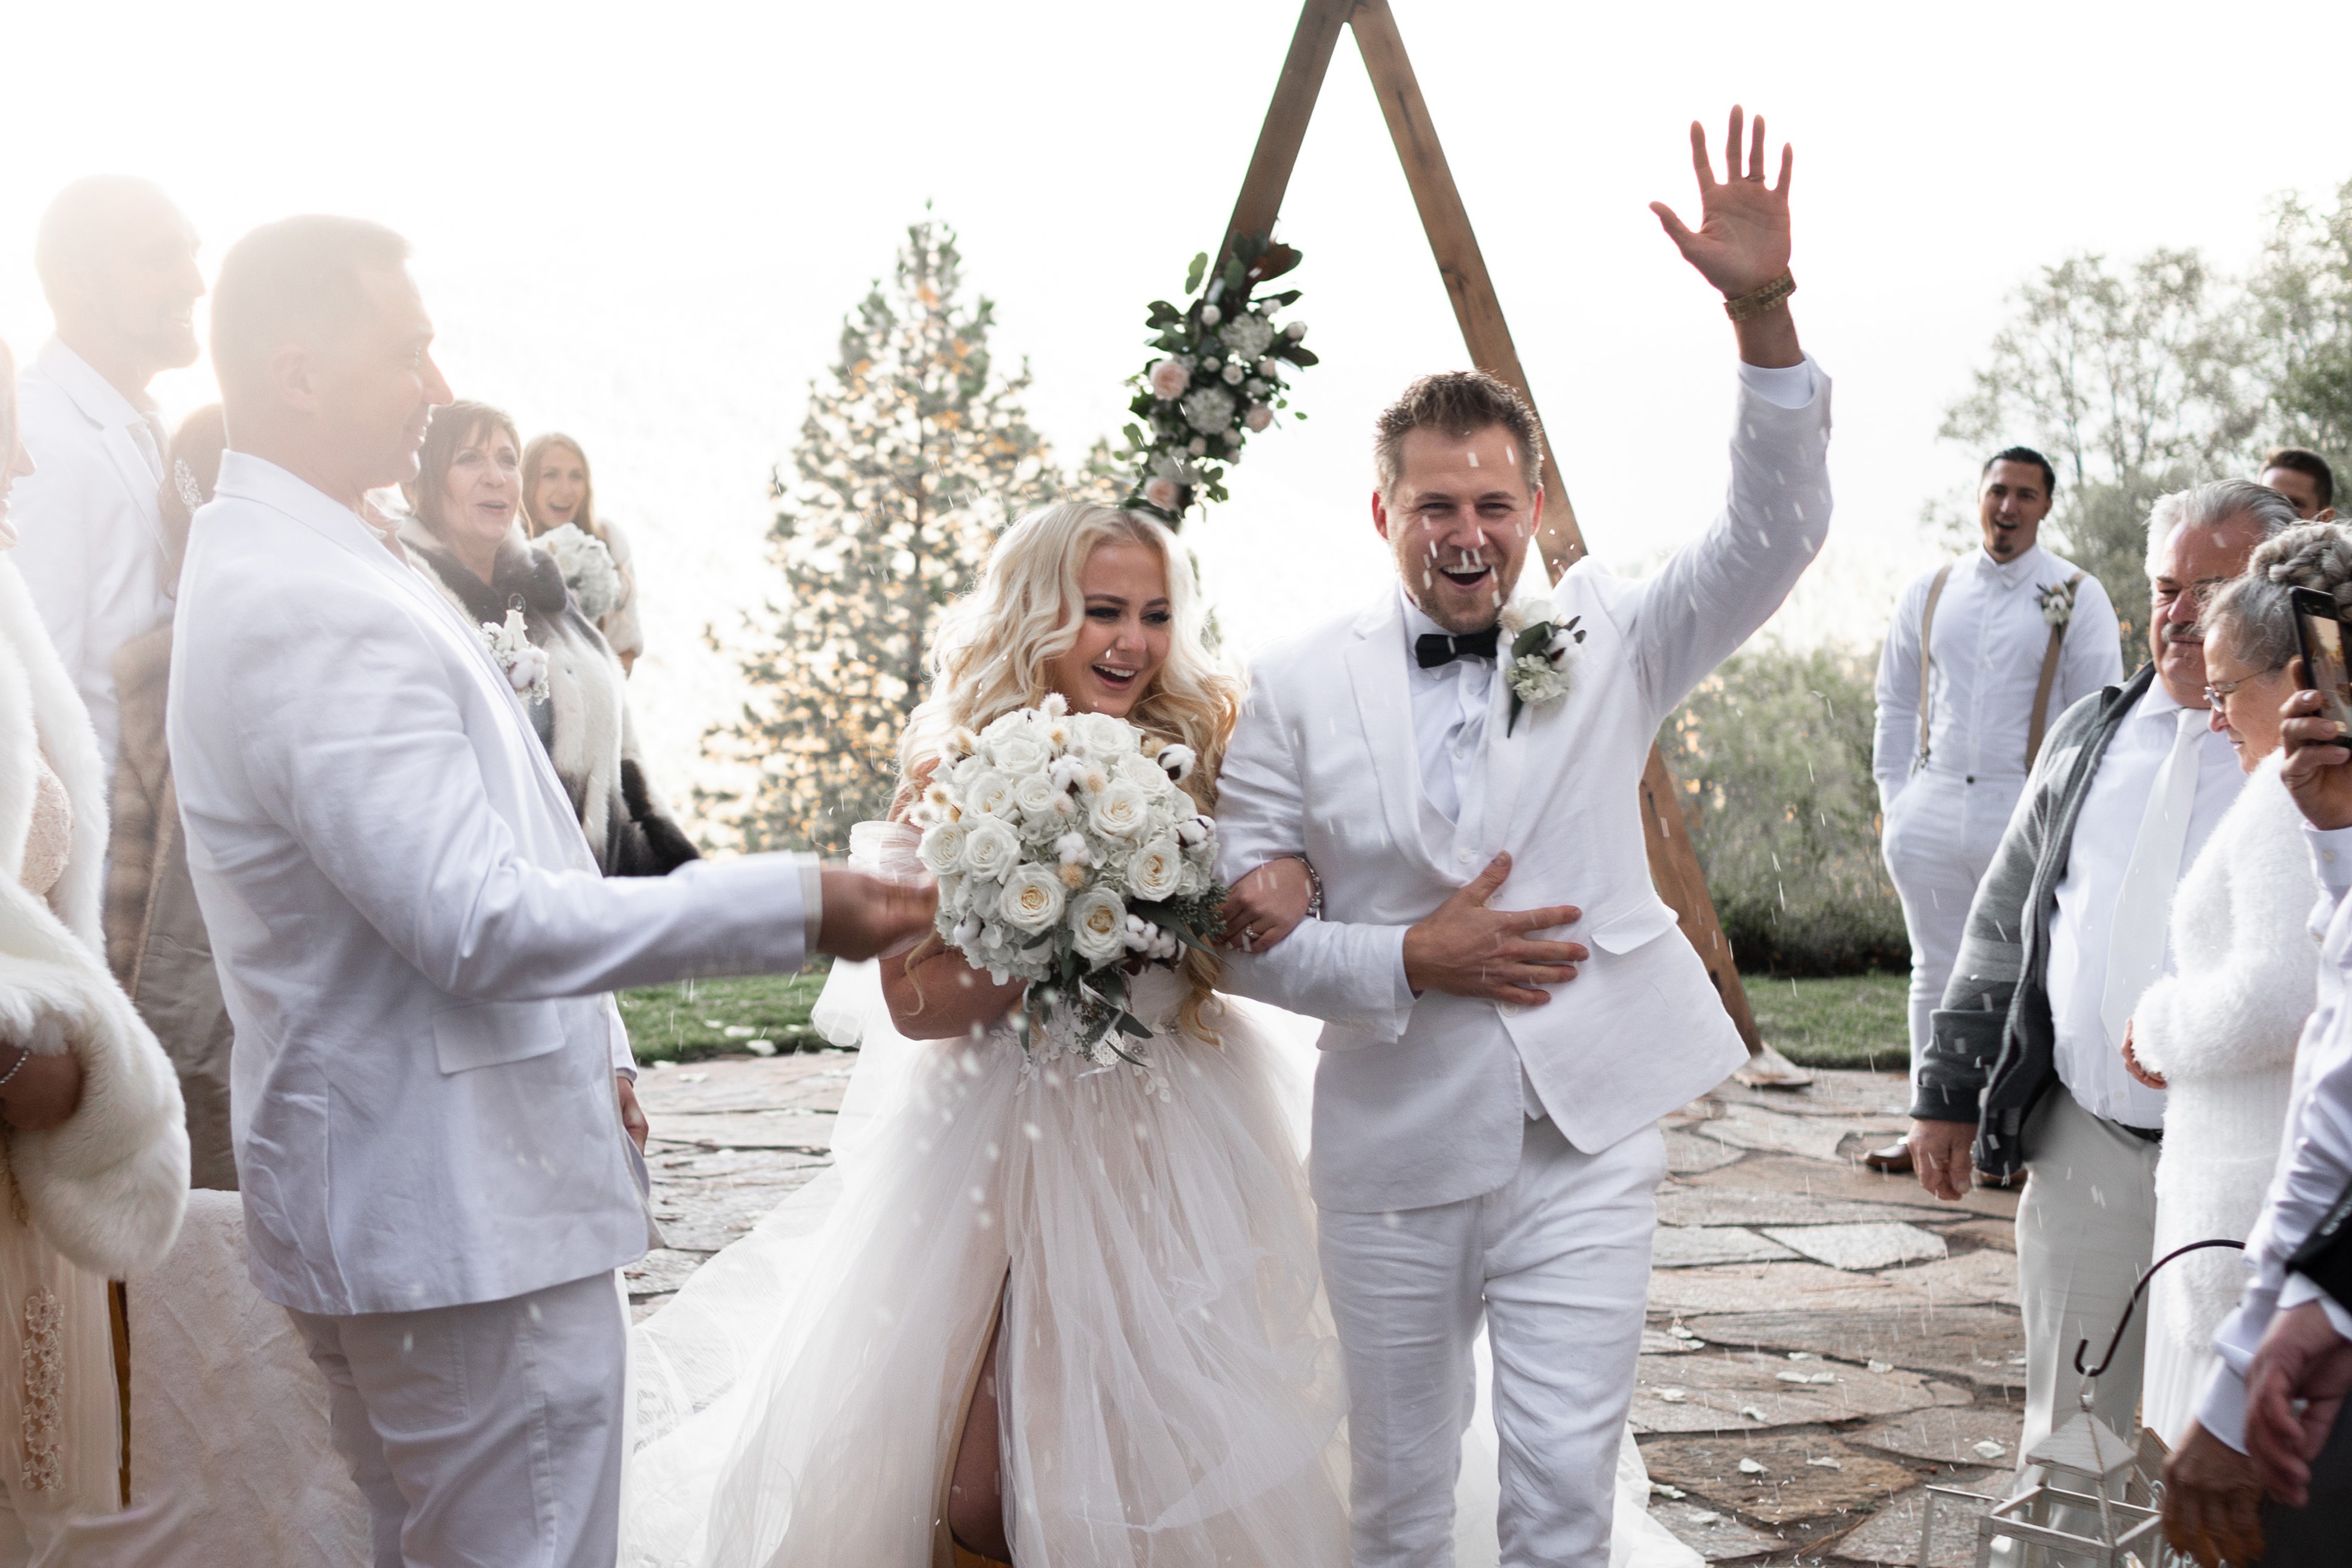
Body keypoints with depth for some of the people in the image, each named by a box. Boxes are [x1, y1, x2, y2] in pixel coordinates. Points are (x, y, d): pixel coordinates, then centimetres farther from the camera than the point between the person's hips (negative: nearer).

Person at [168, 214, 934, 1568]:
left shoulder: (282, 562, 12)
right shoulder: (317, 612, -23)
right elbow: (481, 923, -26)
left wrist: (591, 1042, 20)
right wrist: (796, 906, -23)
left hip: (407, 1198, 11)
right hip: (466, 1218, -11)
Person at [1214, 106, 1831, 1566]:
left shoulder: (1606, 641, 1)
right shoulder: (1297, 687, -2)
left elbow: (1777, 532, -12)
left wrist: (1764, 316, -24)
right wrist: (1409, 961, -16)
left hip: (1586, 1143, 0)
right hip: (1394, 1157, 1)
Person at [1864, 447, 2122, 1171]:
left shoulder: (2076, 597, 0)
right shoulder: (1928, 593, 10)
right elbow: (1896, 705, 16)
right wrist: (1894, 801, 9)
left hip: (2027, 814, -4)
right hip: (1934, 808, 4)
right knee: (1935, 975, 12)